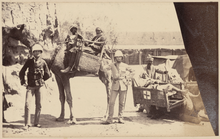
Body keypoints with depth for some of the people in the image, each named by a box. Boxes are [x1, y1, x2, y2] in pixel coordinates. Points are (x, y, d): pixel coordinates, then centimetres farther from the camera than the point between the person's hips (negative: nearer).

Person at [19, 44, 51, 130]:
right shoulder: (29, 62, -1)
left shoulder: (43, 62, 1)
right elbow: (21, 72, 8)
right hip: (30, 86, -1)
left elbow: (48, 75, 12)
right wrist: (23, 82, 3)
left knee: (38, 105, 6)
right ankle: (27, 124, -5)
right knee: (27, 104, -11)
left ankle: (36, 123, 17)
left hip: (40, 86, 1)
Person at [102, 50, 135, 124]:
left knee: (122, 103, 4)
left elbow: (132, 72, 13)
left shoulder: (125, 66, 5)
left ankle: (120, 118, 14)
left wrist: (127, 78, 4)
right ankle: (109, 119, -1)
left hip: (123, 85, 1)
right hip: (115, 85, 0)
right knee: (111, 102, -6)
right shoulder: (112, 65, 3)